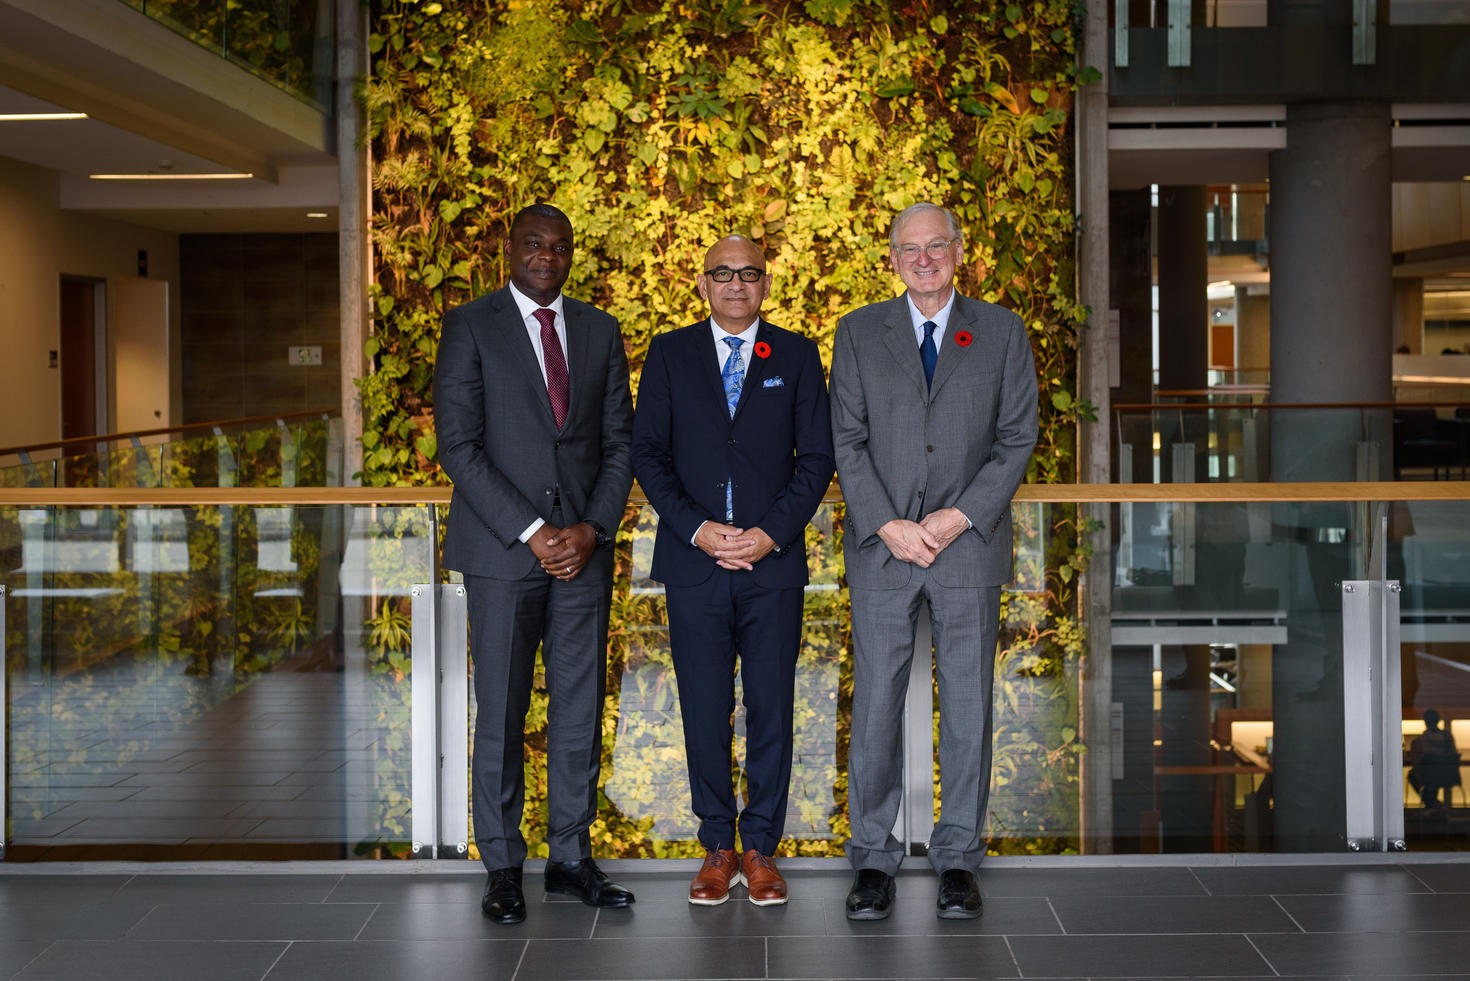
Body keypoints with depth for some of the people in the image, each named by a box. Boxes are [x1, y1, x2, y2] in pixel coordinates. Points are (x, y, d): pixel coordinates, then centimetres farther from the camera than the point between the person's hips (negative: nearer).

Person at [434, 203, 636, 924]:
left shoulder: (600, 331, 12)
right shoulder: (470, 326, 0)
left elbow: (619, 443, 10)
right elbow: (458, 445, -7)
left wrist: (592, 528, -5)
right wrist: (532, 532, -13)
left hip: (583, 546, 3)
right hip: (502, 547, -3)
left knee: (580, 710, 7)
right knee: (501, 714, 2)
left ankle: (571, 858, 18)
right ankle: (503, 868, 13)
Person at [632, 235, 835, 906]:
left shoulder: (797, 356, 8)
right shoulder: (669, 354, 8)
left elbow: (817, 456, 4)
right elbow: (647, 453, 3)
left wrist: (772, 533, -9)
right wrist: (696, 529, -9)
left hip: (774, 560, 0)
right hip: (693, 562, 0)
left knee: (771, 709, 2)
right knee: (704, 711, 3)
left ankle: (761, 849, 15)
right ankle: (717, 846, 17)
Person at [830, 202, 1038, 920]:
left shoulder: (1002, 331, 7)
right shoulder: (858, 332, 8)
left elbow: (1017, 438, 2)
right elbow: (846, 440, 3)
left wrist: (961, 516, -9)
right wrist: (886, 525, -9)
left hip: (970, 543, 0)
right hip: (881, 546, 0)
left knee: (967, 706, 4)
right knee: (876, 704, 1)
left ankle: (959, 859, 15)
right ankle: (872, 859, 11)